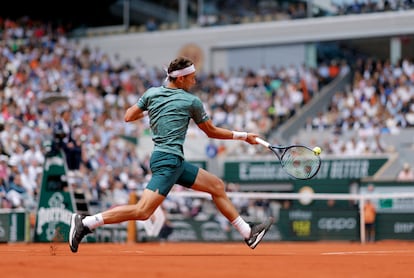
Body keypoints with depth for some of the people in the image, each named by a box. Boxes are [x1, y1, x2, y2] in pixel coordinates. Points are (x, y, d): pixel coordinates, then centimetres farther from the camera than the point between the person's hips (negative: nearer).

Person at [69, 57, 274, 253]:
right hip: (168, 160, -9)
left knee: (217, 186, 14)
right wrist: (243, 136, 19)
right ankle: (85, 223, -20)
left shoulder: (152, 93, 11)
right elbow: (211, 132, 7)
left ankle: (248, 233, 17)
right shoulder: (192, 102, -3)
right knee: (142, 211, -18)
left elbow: (128, 117, 11)